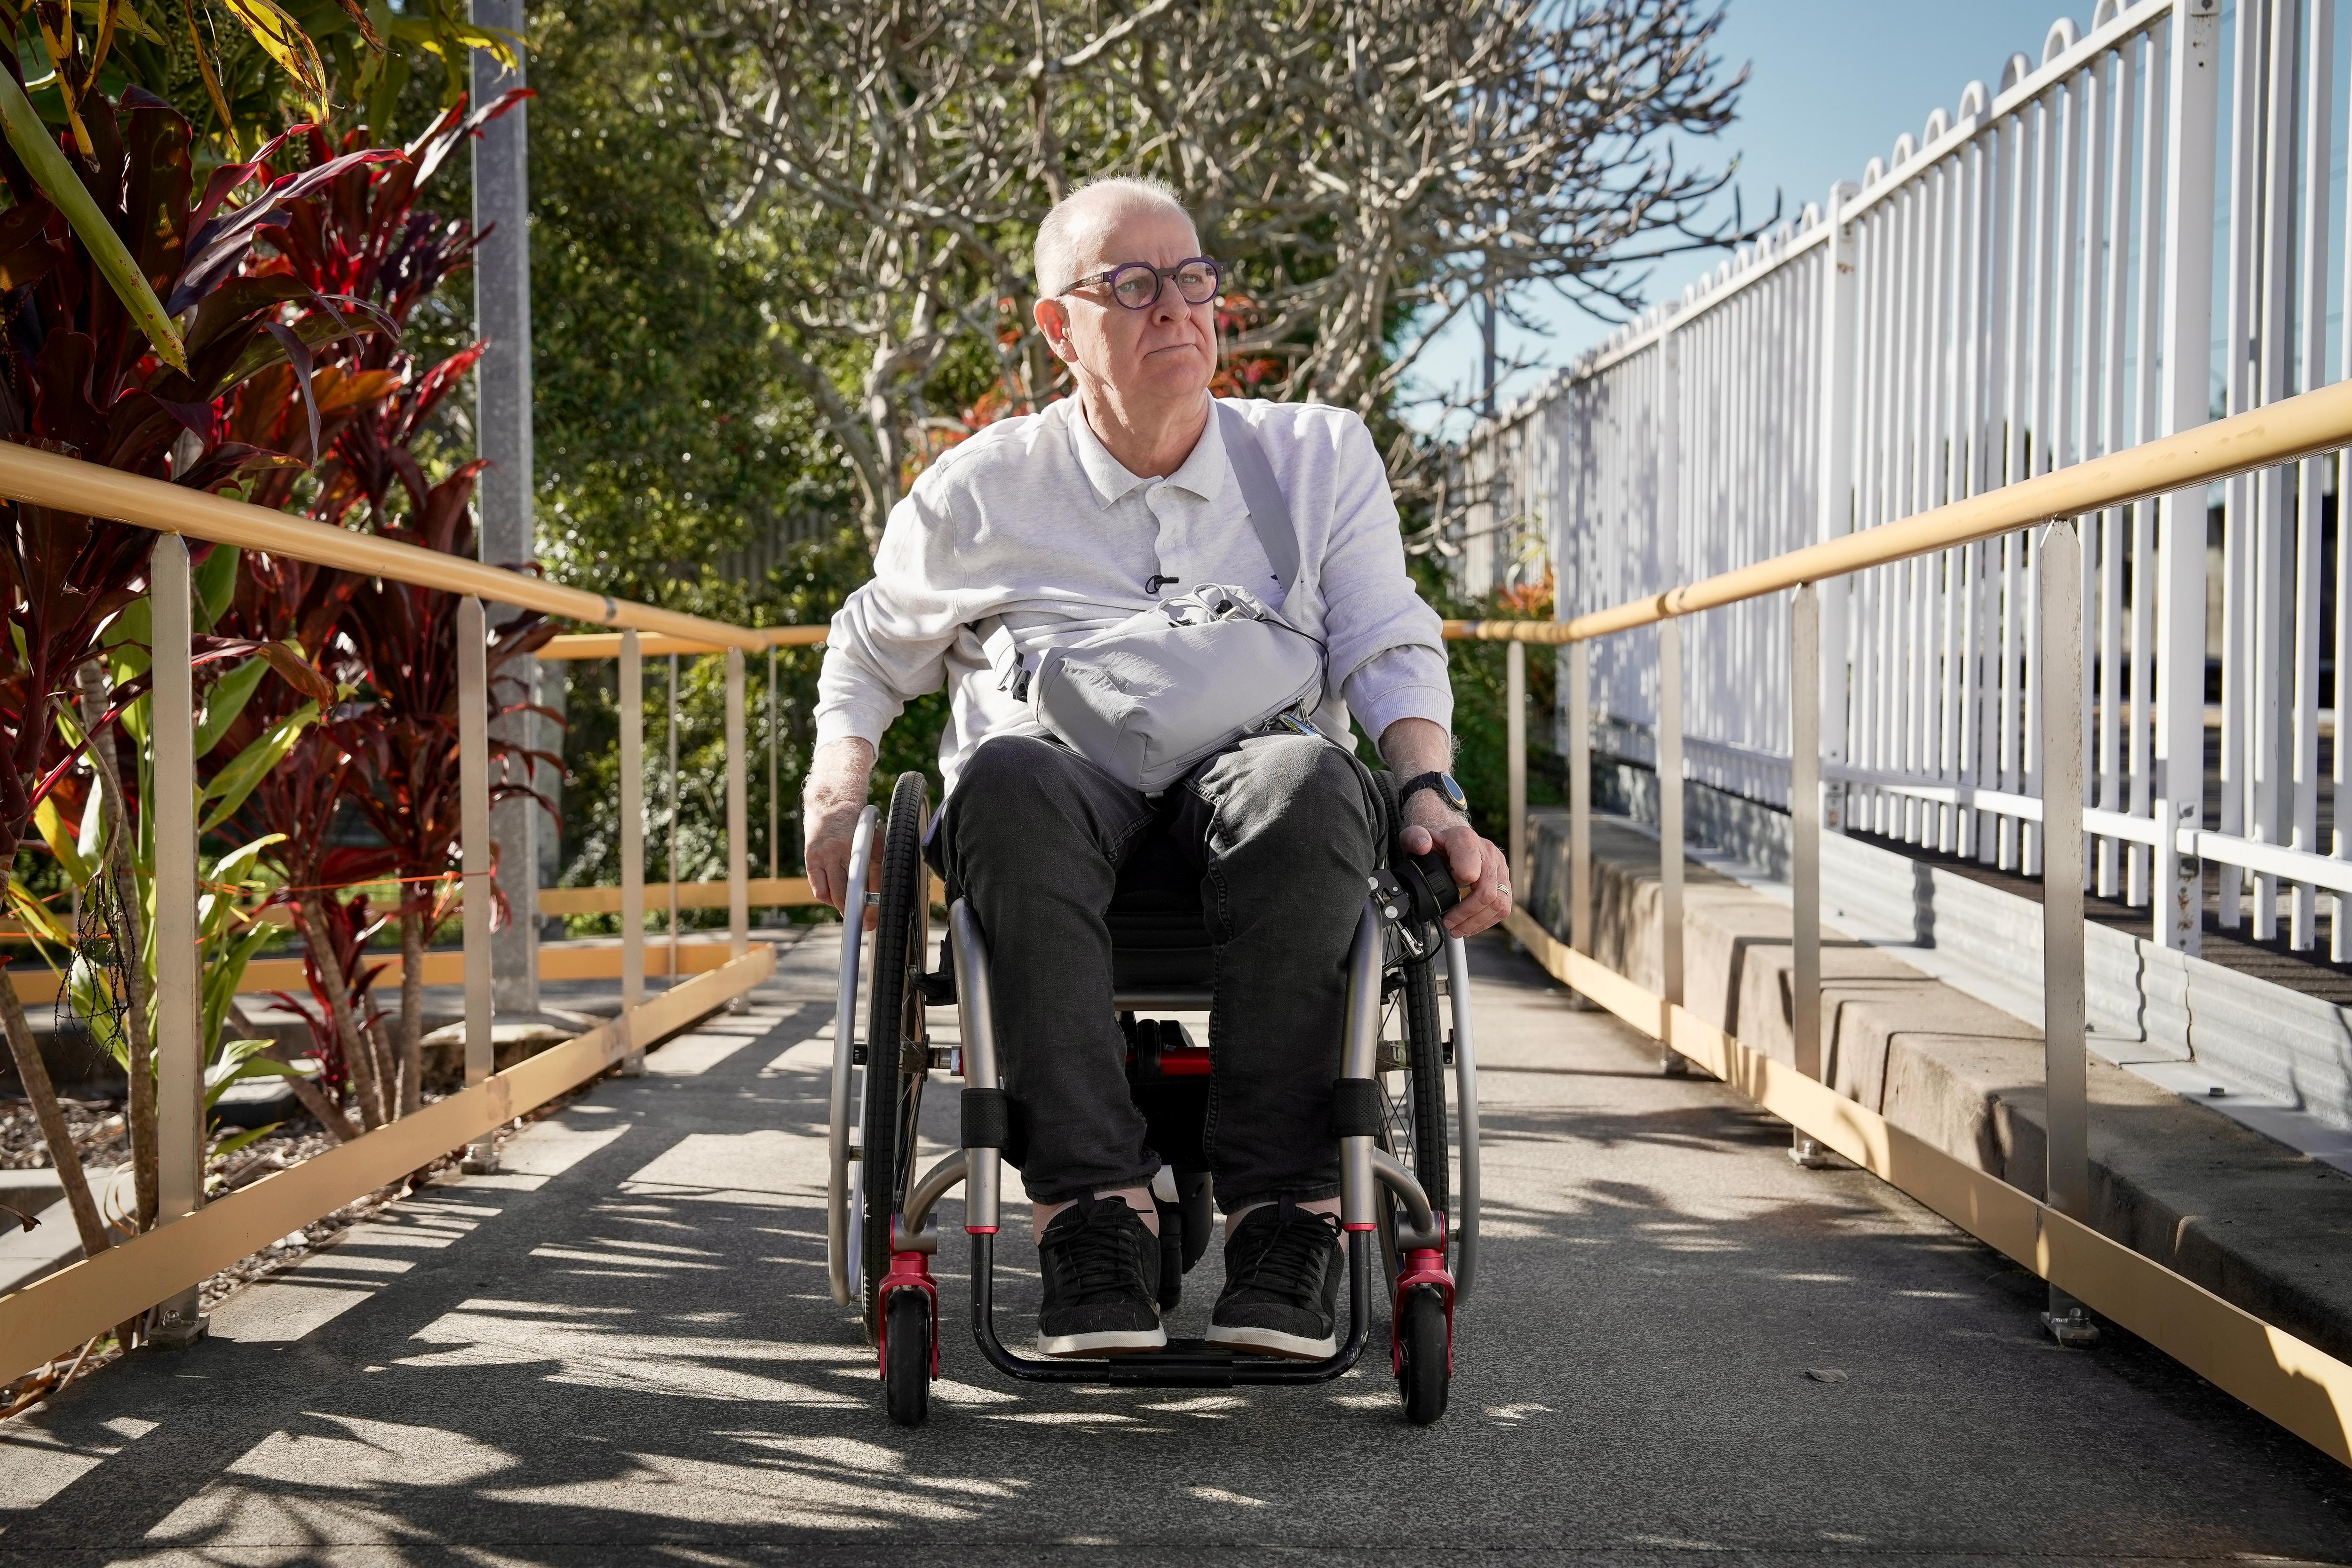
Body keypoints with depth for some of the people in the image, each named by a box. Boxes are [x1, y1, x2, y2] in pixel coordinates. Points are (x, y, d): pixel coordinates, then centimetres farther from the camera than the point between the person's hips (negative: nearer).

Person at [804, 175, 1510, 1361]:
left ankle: (1281, 1213, -35)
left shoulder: (1320, 455, 18)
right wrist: (839, 784, 7)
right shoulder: (981, 491, 16)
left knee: (1311, 776, -39)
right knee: (1007, 779, -39)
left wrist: (1432, 793, -8)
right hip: (1069, 770, 0)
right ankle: (1095, 1205, -40)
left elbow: (1391, 649, 13)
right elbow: (871, 652, 29)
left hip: (1242, 768, 0)